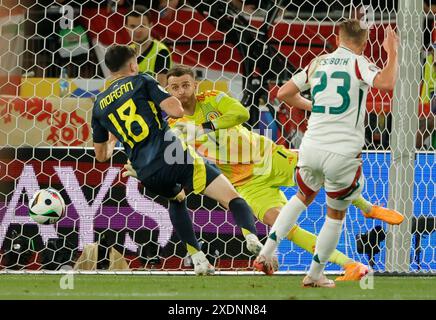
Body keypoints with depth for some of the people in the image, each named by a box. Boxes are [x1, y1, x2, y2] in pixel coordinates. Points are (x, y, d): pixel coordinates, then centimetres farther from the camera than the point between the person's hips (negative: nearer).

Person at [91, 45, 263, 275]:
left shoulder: (99, 105, 21)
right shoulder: (141, 82, 9)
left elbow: (101, 155, 28)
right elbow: (176, 110, -5)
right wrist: (171, 103, 20)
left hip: (146, 174, 4)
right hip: (174, 157, -4)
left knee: (176, 199, 37)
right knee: (232, 198, -7)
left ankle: (198, 259, 22)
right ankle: (251, 236, -38)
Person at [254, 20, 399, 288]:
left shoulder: (317, 63, 10)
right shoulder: (358, 64, -5)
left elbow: (284, 93, 17)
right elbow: (387, 83, -24)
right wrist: (392, 52, -9)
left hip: (311, 147, 4)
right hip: (342, 154, -4)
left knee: (303, 197, 30)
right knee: (336, 215, 17)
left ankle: (267, 253, 19)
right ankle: (315, 275, 24)